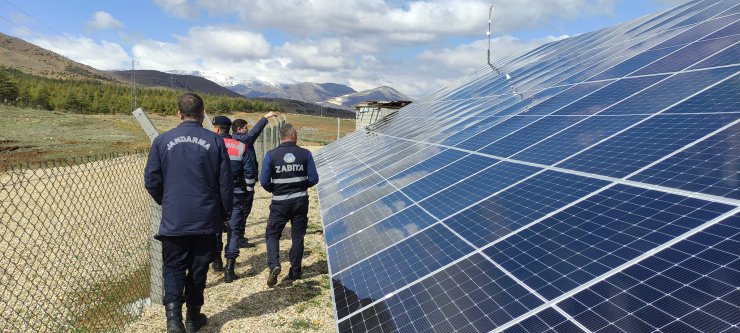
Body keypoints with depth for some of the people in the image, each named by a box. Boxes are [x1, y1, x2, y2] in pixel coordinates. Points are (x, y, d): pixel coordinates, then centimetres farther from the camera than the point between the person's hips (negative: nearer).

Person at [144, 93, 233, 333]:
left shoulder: (162, 141, -3)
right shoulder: (215, 141, -6)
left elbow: (151, 181, 1)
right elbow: (226, 183, -4)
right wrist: (225, 214, 10)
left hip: (173, 220, 0)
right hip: (207, 220, 0)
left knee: (173, 268, 13)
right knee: (198, 268, 14)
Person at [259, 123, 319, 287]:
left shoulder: (271, 155, -8)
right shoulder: (305, 154, -5)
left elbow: (264, 181, -7)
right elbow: (314, 179, -4)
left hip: (280, 203, -1)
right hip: (301, 201, 1)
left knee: (272, 234, 13)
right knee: (298, 236, 12)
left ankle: (273, 265, -8)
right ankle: (295, 272, 19)